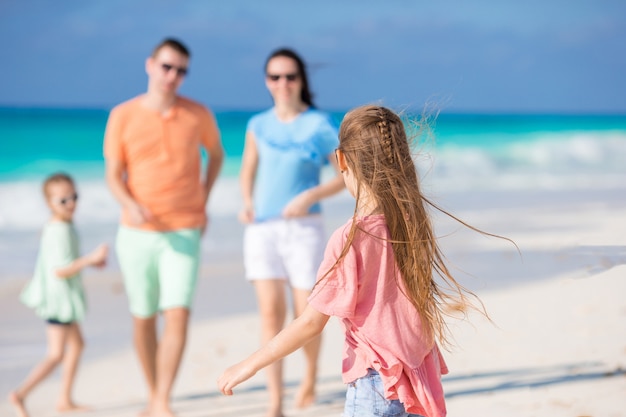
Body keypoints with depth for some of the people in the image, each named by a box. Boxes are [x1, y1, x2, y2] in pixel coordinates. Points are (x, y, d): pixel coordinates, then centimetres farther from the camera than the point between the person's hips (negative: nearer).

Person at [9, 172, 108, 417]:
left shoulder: (55, 227, 7)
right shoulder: (60, 231, -24)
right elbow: (60, 270, -27)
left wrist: (89, 261, 15)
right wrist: (91, 258, -26)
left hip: (60, 297, 11)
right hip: (58, 298, -11)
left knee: (77, 344, 19)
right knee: (56, 355, -10)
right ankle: (21, 394, -13)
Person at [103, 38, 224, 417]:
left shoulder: (198, 115, 0)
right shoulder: (123, 116, -1)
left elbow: (216, 155, 20)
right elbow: (114, 175, 1)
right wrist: (130, 205, -19)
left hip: (184, 234, -1)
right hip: (137, 233, 1)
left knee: (178, 315, -15)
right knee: (144, 319, 10)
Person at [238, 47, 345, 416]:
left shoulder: (320, 125, -4)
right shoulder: (259, 125, 6)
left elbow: (347, 176, -2)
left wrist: (311, 196, -16)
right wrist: (247, 203, 0)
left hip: (303, 227, -2)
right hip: (262, 228, 2)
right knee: (271, 312, -6)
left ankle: (311, 374, 31)